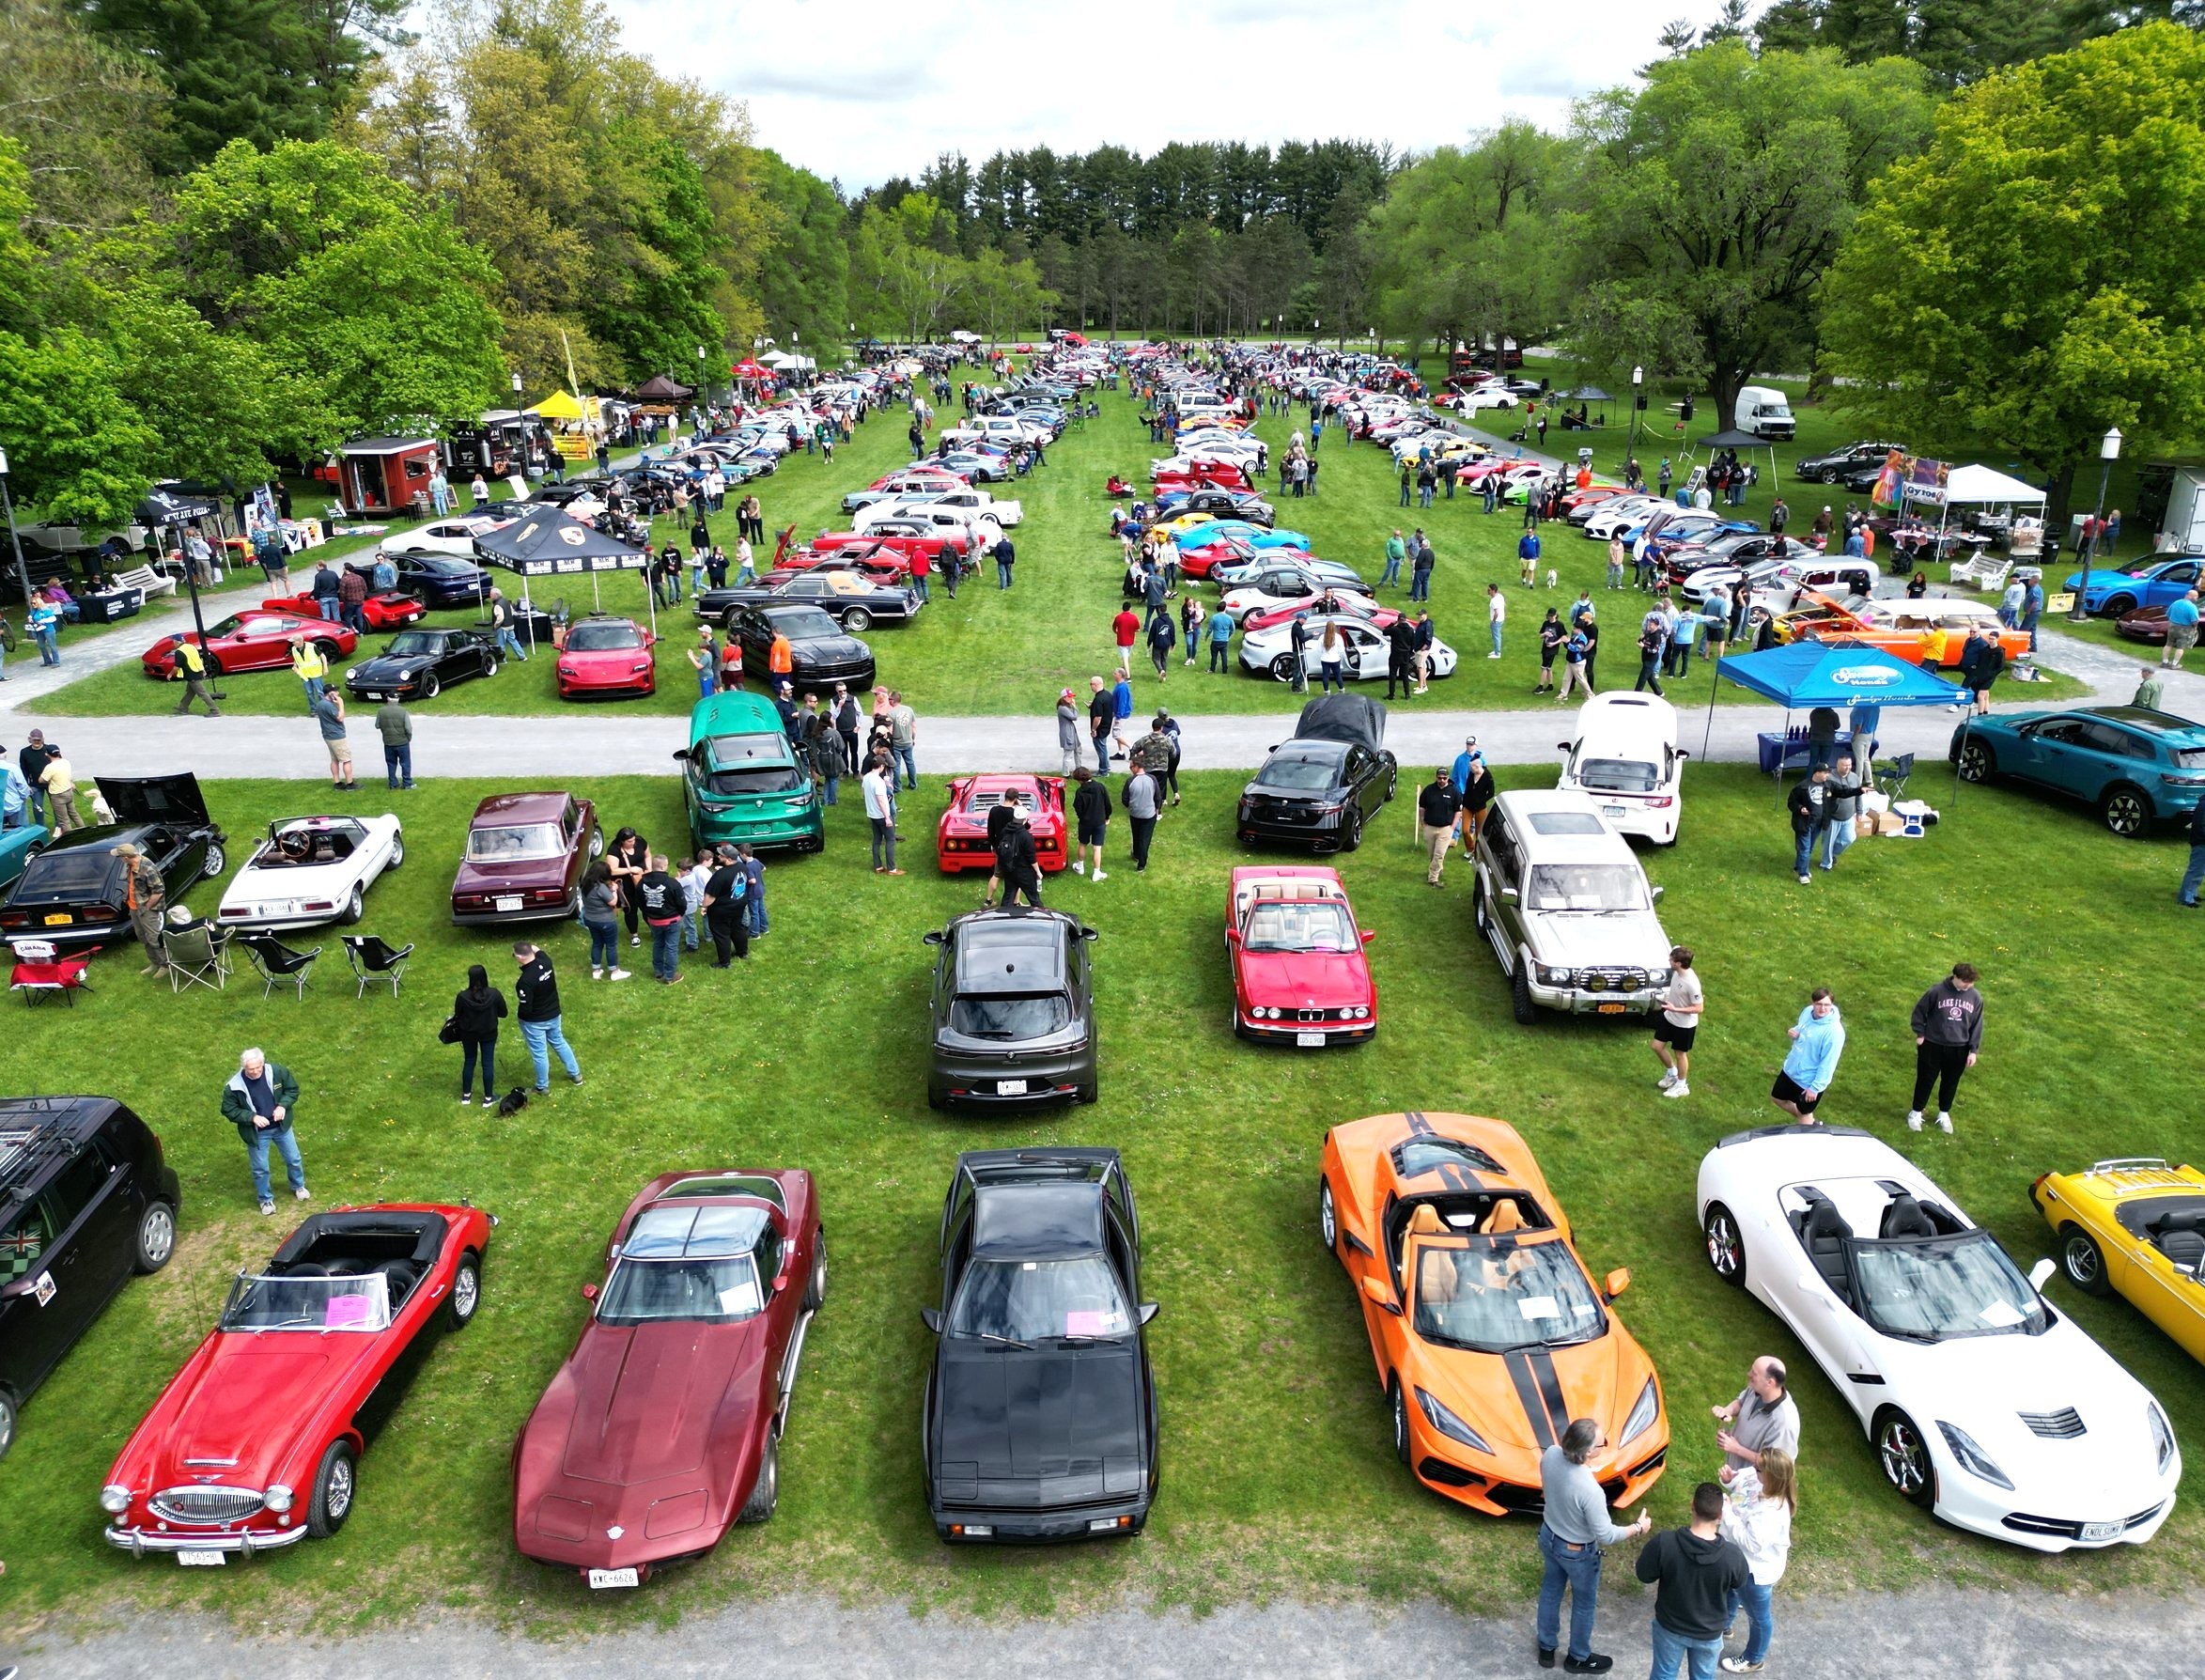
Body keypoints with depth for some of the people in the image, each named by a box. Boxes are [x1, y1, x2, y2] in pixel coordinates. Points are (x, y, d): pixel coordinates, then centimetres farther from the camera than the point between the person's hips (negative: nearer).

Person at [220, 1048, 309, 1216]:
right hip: (257, 1133, -2)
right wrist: (252, 1117, -25)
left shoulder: (277, 1071, -19)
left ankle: (298, 1186, 48)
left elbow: (293, 1089, -4)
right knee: (260, 1169, 14)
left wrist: (283, 1105, -22)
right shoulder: (234, 1086, -23)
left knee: (294, 1159, 19)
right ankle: (266, 1199, 39)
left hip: (281, 1126, 2)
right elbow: (229, 1111, -12)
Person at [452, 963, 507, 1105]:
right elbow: (503, 1013, -9)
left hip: (468, 1034, 0)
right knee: (488, 1064, 13)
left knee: (469, 1062, 20)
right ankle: (488, 1097, 24)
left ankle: (466, 1095, 33)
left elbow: (457, 1016, -8)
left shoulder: (462, 997, -24)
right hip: (489, 1034, 0)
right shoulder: (494, 994, -22)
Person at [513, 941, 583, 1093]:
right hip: (553, 1015, 7)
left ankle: (543, 1087, 28)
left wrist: (518, 1000, -8)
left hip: (534, 1022, -7)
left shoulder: (525, 981, -32)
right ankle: (575, 1074, 39)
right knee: (559, 1043, 26)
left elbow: (526, 1009, -25)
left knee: (539, 1053, 11)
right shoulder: (546, 962, -13)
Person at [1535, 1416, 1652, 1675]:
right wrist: (1638, 1527, -10)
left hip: (1548, 1536, 6)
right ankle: (1578, 1658, 46)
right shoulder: (1590, 1491, -41)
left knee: (1550, 1591, 28)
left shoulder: (1550, 1455, -23)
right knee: (1584, 1604, 23)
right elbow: (1605, 1536, -25)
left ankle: (1546, 1648, 49)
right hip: (1578, 1553, -5)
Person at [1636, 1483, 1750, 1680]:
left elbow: (1644, 1575, -14)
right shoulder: (1732, 1555, -29)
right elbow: (1739, 1583, -5)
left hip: (1669, 1626, 0)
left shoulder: (1663, 1543, -31)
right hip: (1709, 1633, 0)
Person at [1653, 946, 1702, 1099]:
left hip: (1684, 1024, -8)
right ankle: (1672, 1073, 39)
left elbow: (1699, 1008, -27)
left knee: (1680, 1053, 11)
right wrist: (1668, 997, 6)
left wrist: (1675, 1009, -32)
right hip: (1669, 1017, 8)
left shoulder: (1691, 983, -34)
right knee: (1657, 1046, 15)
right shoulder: (1677, 972, -10)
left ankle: (1682, 1086, 33)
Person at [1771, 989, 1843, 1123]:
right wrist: (1793, 1032, -12)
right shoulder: (1807, 1012, -10)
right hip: (1791, 1069, 8)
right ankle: (1809, 1122, 46)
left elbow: (1828, 1064, -25)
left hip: (1809, 1081, -7)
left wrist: (1815, 1087, -20)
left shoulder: (1834, 1031, -31)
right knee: (1777, 1098, 25)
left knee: (1804, 1112, 15)